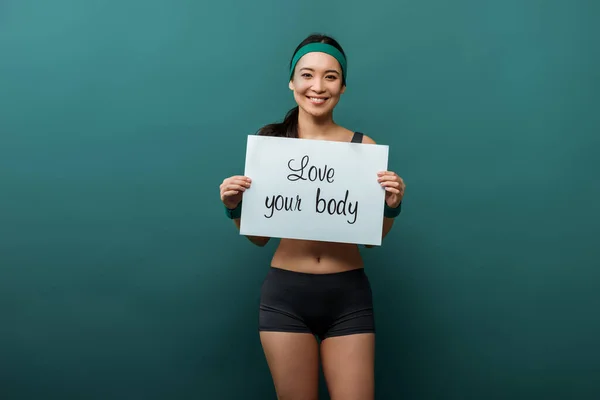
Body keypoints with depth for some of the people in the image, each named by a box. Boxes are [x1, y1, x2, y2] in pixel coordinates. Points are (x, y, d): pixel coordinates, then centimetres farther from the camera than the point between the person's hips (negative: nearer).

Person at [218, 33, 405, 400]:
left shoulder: (362, 146, -1)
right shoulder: (269, 142, -1)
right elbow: (259, 236, 7)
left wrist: (392, 206, -12)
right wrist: (234, 207, -11)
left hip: (349, 295, 0)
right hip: (285, 294, 0)